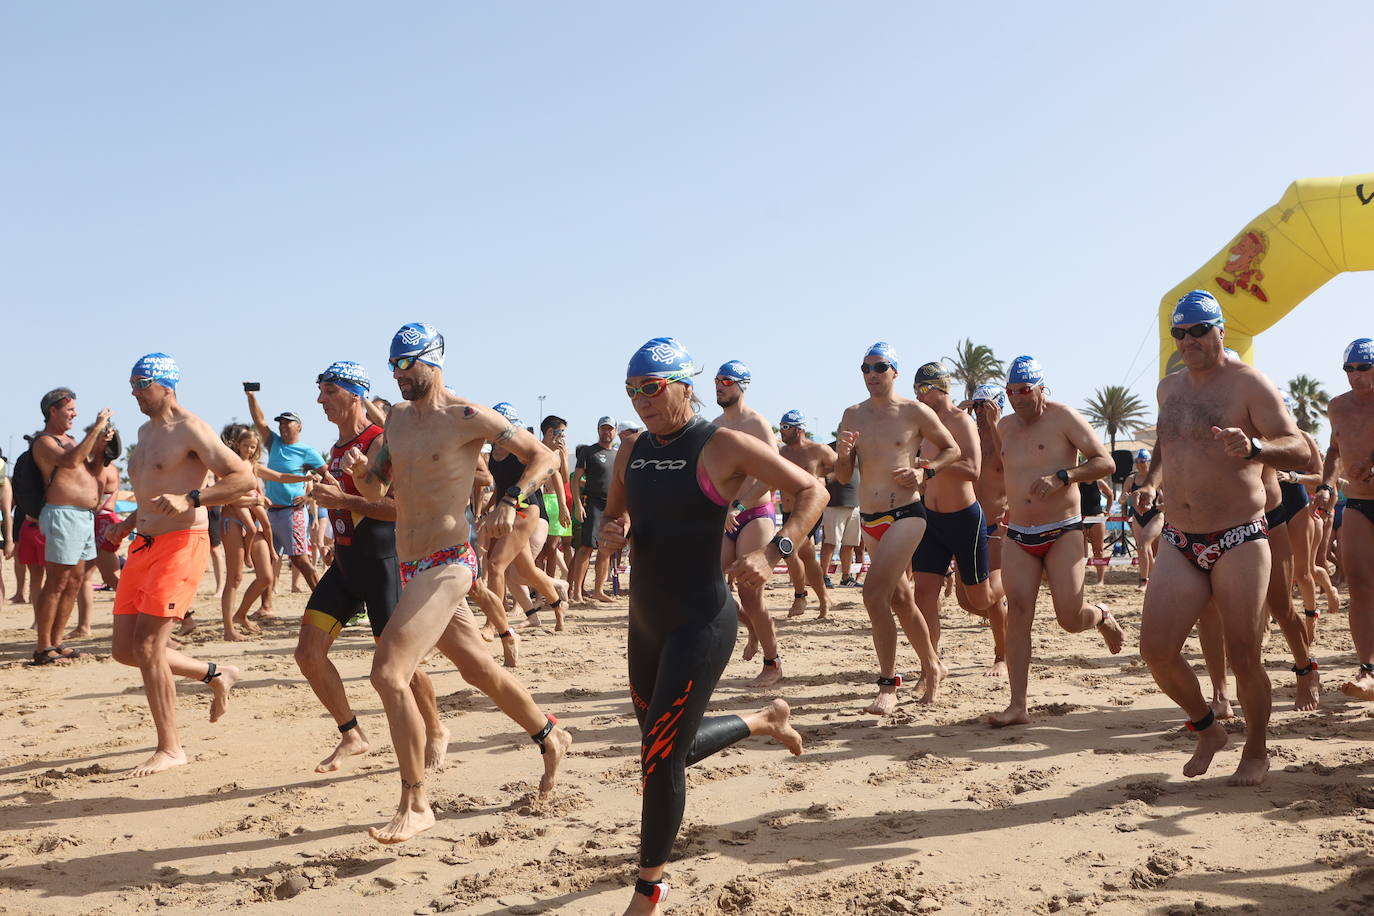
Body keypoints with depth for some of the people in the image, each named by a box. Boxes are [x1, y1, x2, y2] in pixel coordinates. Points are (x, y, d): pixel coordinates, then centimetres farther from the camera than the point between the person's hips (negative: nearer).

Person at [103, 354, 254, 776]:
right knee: (125, 649, 7)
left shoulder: (189, 428, -9)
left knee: (147, 646, -12)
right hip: (144, 546, 9)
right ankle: (216, 674, 27)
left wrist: (190, 499, -28)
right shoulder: (145, 431, 18)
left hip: (181, 544, -9)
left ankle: (170, 748, 0)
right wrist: (129, 523, 21)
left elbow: (243, 478, -18)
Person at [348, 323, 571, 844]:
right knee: (477, 668, 19)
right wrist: (359, 469, -4)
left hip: (447, 566, -8)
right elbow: (376, 489, 18)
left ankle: (416, 804, -8)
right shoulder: (397, 417, 12)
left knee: (388, 673, -18)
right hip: (411, 567, 8)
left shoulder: (467, 417, -11)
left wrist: (511, 500, -23)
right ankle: (551, 737, 39)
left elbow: (543, 456, -7)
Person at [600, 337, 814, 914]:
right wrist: (610, 534, -5)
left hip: (700, 624, -8)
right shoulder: (633, 453, 7)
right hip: (645, 622, 8)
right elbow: (614, 517, 20)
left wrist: (773, 552, -25)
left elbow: (811, 490, -10)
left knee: (660, 759, -7)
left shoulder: (721, 446, -12)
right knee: (672, 748, 19)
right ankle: (765, 720, 46)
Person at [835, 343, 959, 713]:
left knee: (874, 596, -19)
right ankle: (932, 666, 36)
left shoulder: (915, 412, -3)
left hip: (906, 514, -6)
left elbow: (952, 449, 9)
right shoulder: (853, 416, 8)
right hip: (869, 520, 6)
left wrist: (923, 469, -8)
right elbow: (843, 477, 10)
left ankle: (888, 686, -9)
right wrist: (842, 454, -11)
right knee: (900, 599, 17)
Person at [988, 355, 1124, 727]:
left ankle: (1103, 617, 30)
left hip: (1062, 533, -4)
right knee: (1017, 616, -7)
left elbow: (1106, 462, -9)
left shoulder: (1063, 417, -4)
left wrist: (1062, 477, -20)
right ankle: (1017, 705, -6)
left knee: (1070, 619, -8)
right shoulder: (1004, 426, 12)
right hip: (1018, 537, 4)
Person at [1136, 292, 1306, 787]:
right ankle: (1207, 729, 20)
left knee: (1244, 658, -2)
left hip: (1238, 541, -5)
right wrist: (1150, 481, 13)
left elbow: (1298, 448, -14)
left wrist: (1252, 448, -35)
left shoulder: (1249, 383, -5)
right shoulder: (1169, 387, 13)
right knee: (1156, 651, -6)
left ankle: (1256, 751, 23)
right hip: (1179, 542, 5)